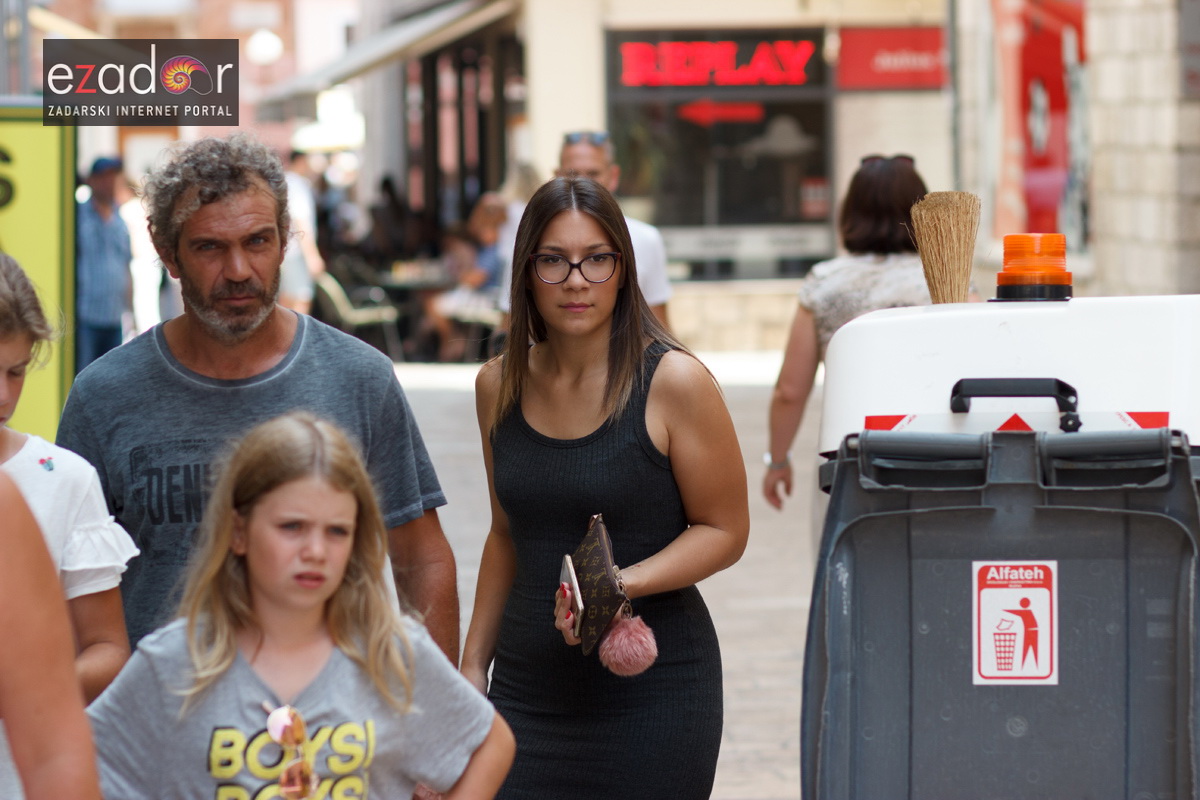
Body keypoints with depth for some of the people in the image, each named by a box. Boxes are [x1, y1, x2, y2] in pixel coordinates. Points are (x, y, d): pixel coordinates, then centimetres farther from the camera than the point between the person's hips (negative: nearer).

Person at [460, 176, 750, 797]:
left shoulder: (672, 382, -7)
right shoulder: (499, 385, 7)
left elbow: (724, 530, -4)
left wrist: (620, 584, -19)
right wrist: (473, 663, 16)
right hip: (527, 690, 4)